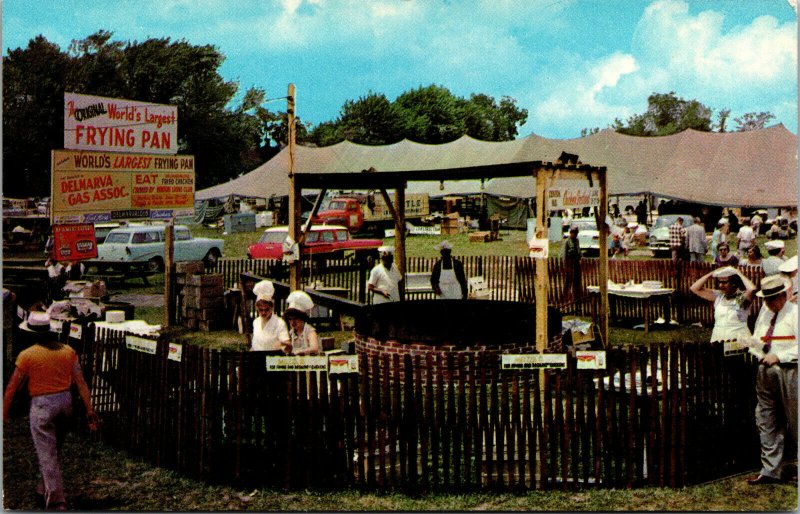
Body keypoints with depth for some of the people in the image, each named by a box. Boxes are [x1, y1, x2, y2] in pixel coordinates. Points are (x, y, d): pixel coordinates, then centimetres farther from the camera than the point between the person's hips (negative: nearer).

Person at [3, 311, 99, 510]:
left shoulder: (27, 355, -10)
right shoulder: (68, 351, 1)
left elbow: (13, 387, -5)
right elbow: (81, 382, -1)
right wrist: (89, 410, 1)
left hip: (42, 405, -5)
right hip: (65, 401, 5)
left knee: (47, 455, -1)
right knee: (54, 450, 22)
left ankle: (56, 501, -4)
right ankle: (44, 491, 35)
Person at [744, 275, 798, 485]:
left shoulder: (795, 313, -6)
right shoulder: (764, 312, 14)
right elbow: (756, 340, 22)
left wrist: (778, 356, -17)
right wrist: (760, 351, 1)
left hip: (788, 371, -6)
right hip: (766, 371, 6)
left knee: (794, 422, 2)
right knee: (767, 422, 6)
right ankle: (771, 470, 12)